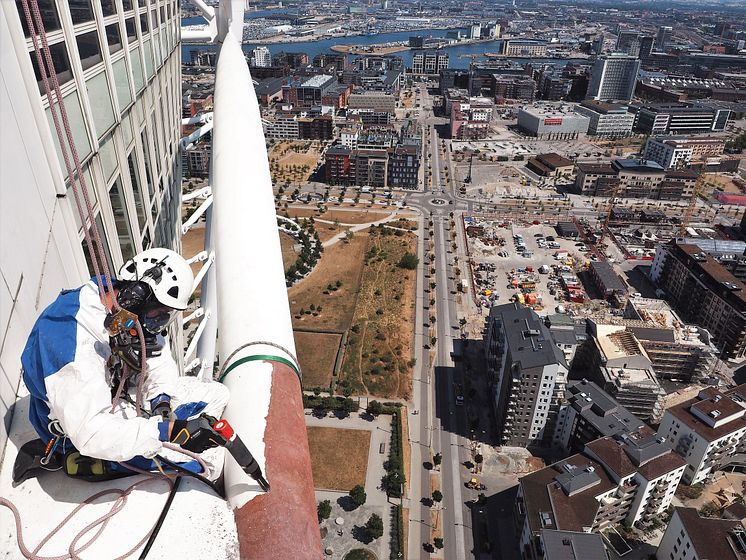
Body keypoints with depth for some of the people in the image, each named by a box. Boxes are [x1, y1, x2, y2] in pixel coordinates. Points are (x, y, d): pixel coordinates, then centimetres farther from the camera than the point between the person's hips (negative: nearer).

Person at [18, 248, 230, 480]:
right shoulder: (78, 343, -37)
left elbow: (158, 356, 2)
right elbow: (89, 432, -41)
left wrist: (162, 397, -15)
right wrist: (169, 431, -43)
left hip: (117, 394, 8)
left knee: (217, 393, 3)